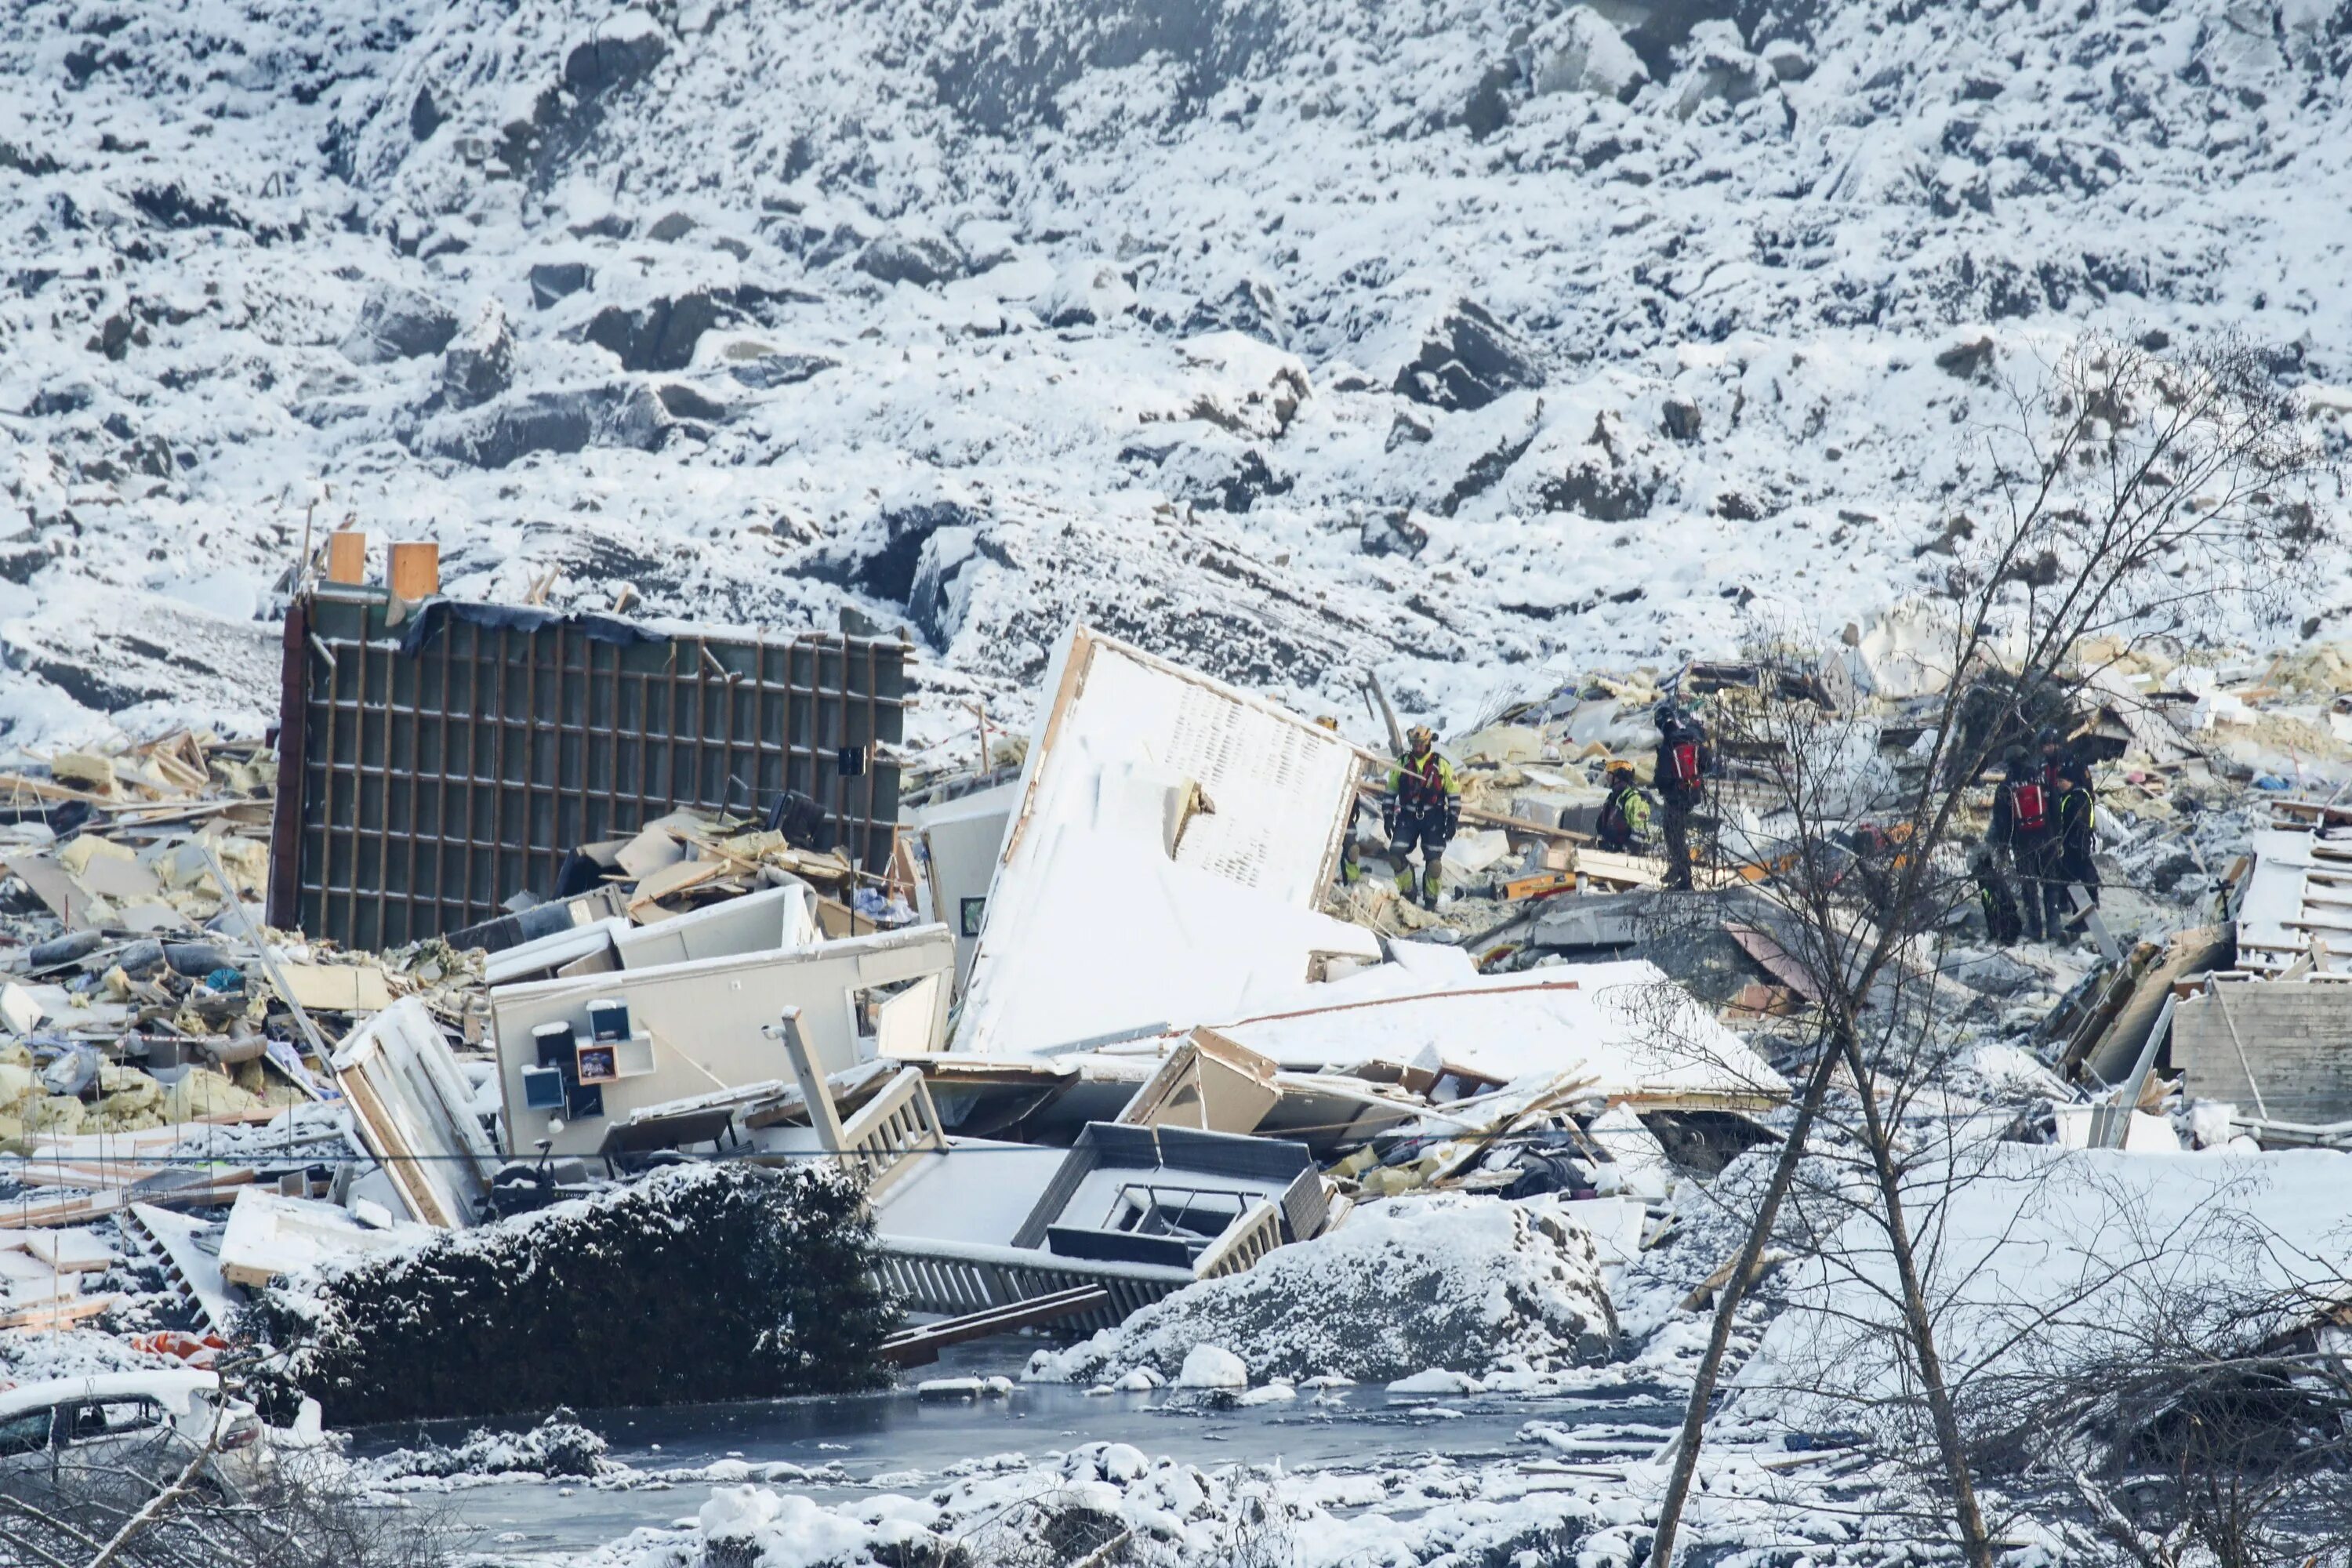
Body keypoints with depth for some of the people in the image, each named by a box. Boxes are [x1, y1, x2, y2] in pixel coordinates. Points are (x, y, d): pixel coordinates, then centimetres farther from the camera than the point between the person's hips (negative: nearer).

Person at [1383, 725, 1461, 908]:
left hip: (1433, 818, -2)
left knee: (1433, 861, -2)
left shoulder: (1442, 765, -2)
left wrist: (1453, 821, -2)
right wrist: (1387, 816, 7)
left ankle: (1431, 898, 11)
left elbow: (1454, 794, 2)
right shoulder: (1402, 763, 5)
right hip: (1408, 816, 2)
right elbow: (1391, 791, 12)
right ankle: (1407, 892, 6)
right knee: (1395, 855, -10)